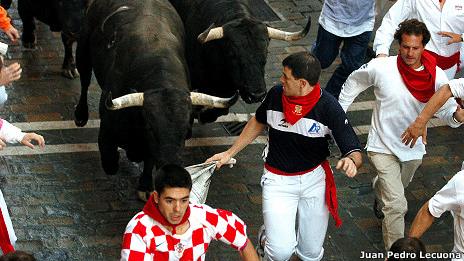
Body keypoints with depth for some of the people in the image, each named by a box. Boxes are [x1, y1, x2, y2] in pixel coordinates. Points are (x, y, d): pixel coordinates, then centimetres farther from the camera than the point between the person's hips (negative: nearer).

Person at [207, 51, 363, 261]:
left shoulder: (328, 107, -19)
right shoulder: (276, 94, -11)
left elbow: (355, 152, -20)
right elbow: (258, 122, 11)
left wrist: (351, 161, -45)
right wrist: (229, 153, 12)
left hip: (314, 180, 0)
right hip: (277, 180, 0)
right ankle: (267, 235, 22)